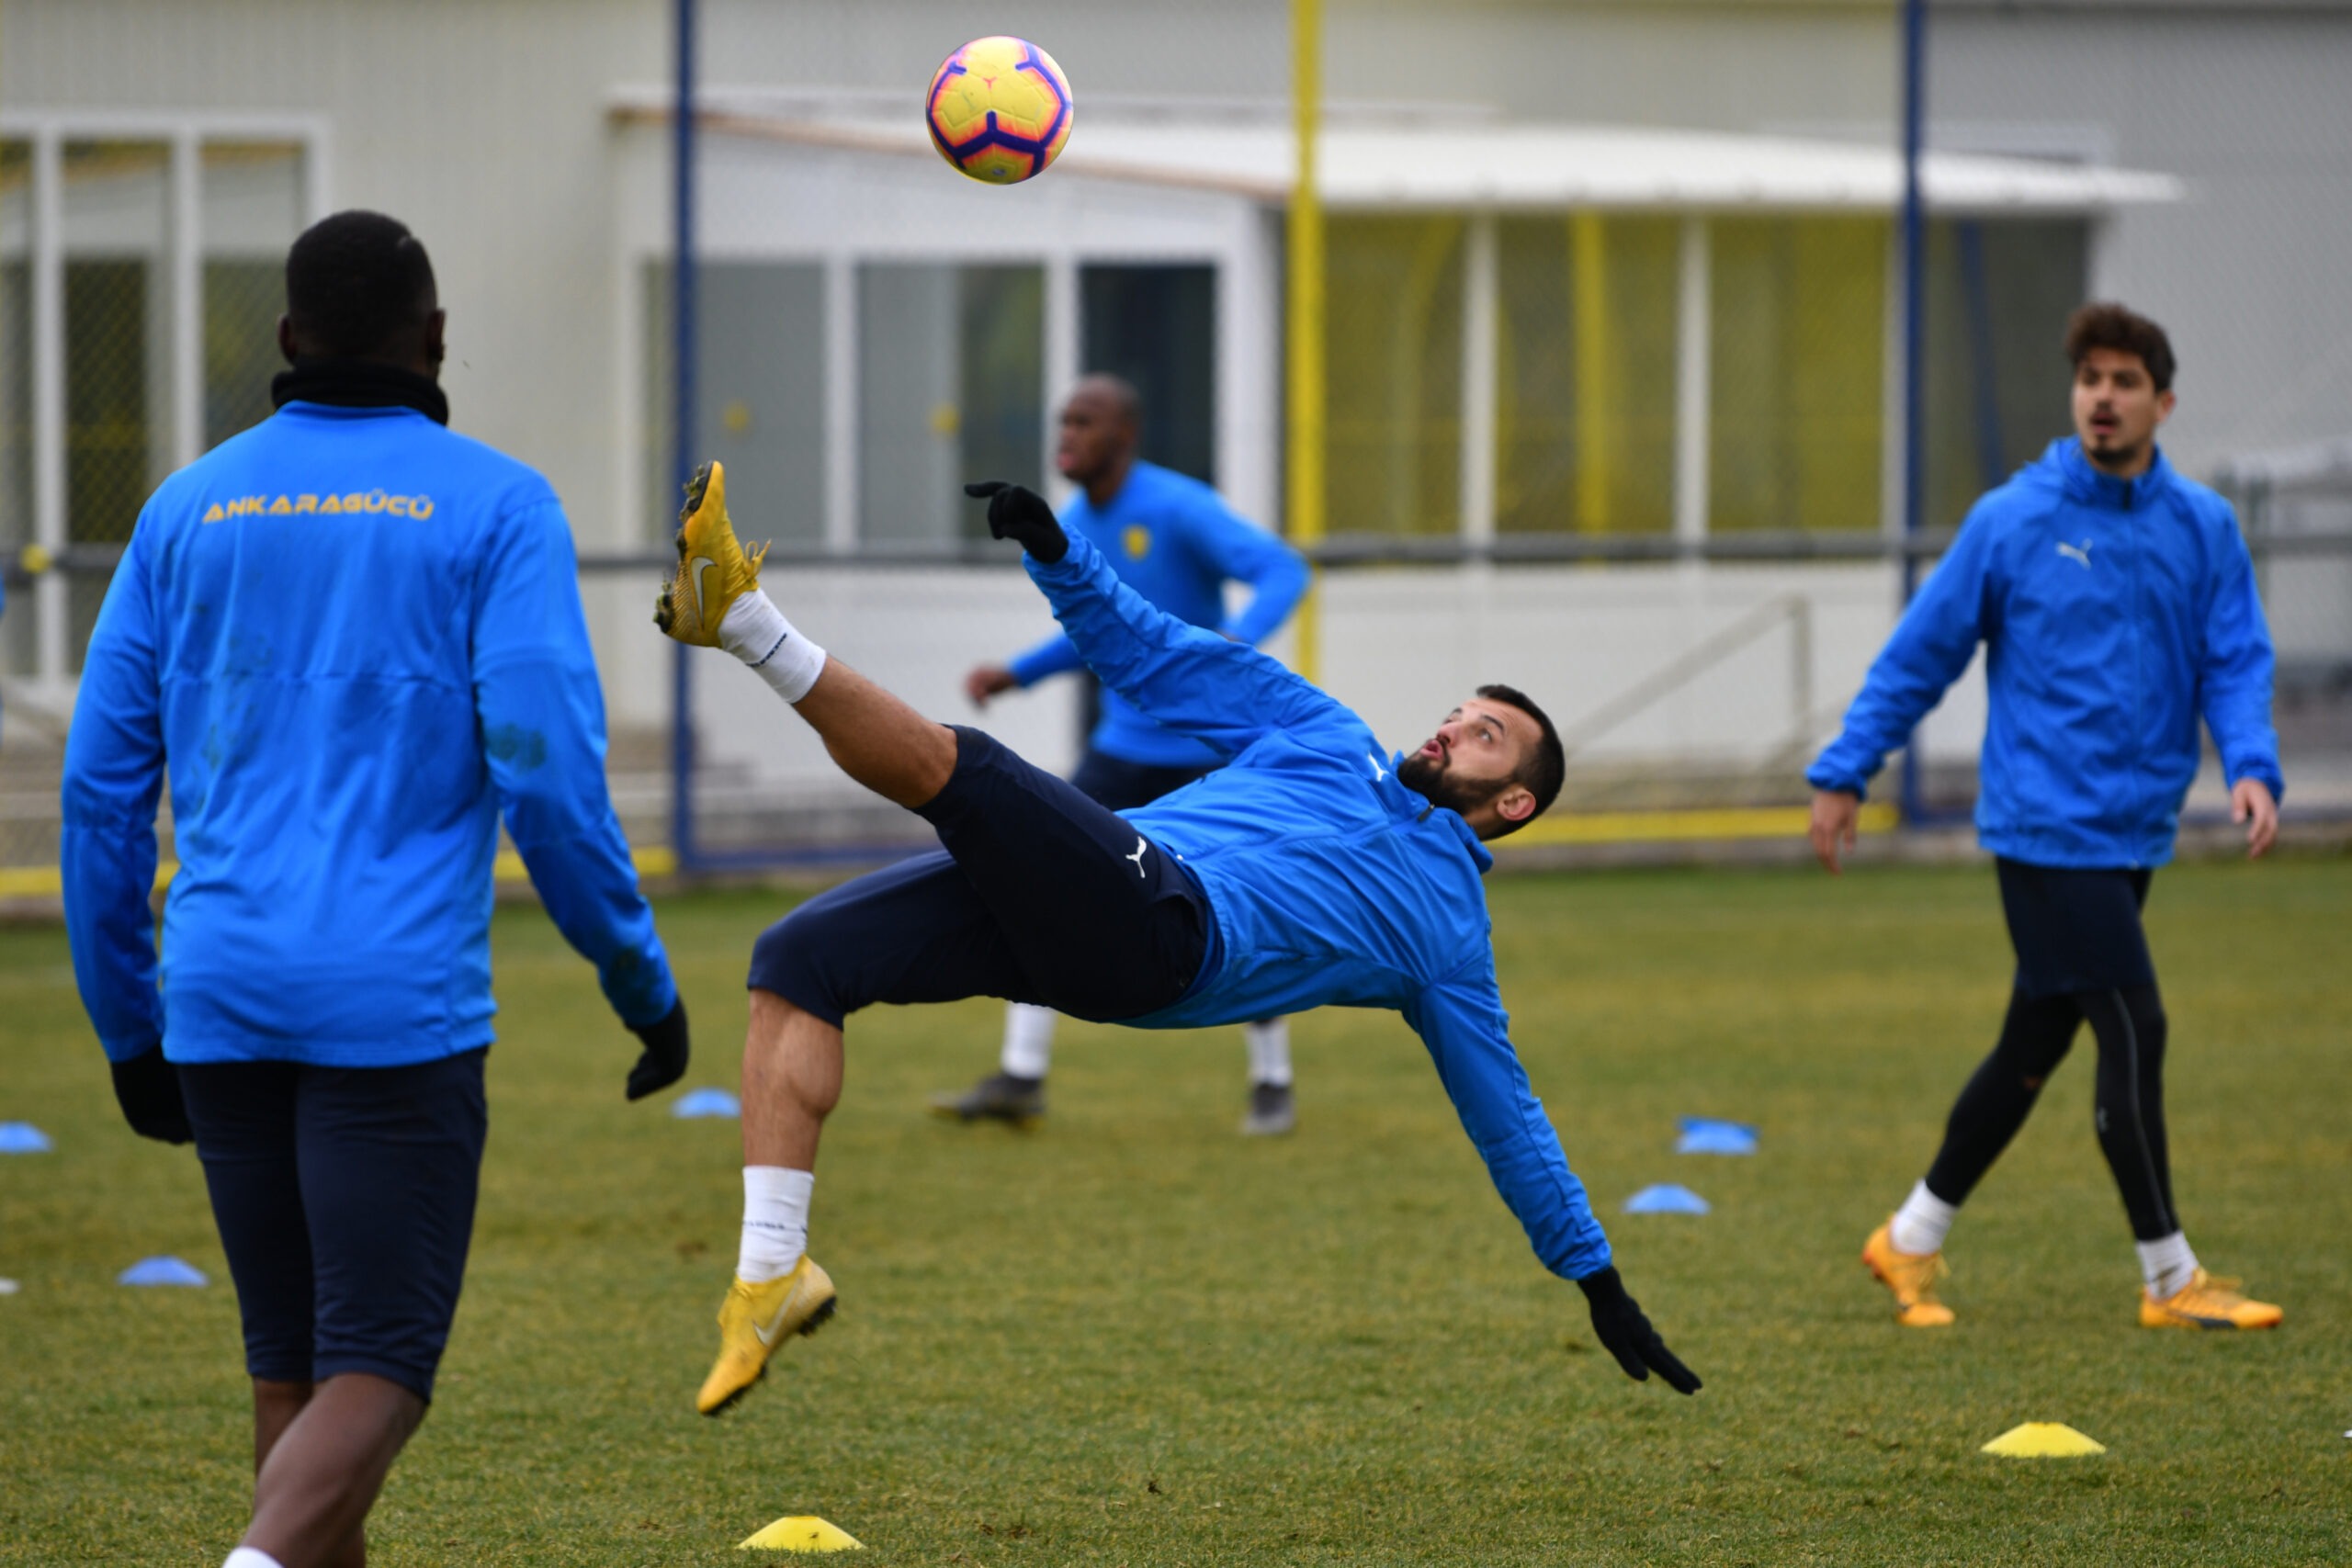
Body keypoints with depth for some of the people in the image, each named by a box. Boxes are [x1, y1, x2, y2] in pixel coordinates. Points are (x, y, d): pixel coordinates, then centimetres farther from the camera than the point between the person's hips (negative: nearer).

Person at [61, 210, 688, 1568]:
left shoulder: (190, 506, 12)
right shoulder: (494, 504, -1)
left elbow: (102, 781, 12)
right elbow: (547, 769, -9)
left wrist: (129, 1024, 19)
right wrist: (643, 980, 2)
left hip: (223, 1000, 4)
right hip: (398, 1001, -4)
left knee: (292, 1367, 14)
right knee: (376, 1372, -6)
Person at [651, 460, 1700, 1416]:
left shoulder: (1449, 939, 21)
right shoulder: (1330, 741, 33)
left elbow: (1506, 1116, 25)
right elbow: (1155, 657, 31)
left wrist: (1596, 1279, 25)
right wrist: (1058, 556, 16)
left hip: (1170, 927, -6)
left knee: (945, 759, -28)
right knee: (798, 961, -14)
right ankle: (772, 1273, -20)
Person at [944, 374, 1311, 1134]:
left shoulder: (1181, 509, -18)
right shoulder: (1073, 527, 4)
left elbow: (1284, 571, -25)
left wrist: (1238, 643, -43)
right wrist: (1014, 674, 6)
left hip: (1210, 751, -6)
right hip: (1124, 748, 6)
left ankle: (1273, 1085, 17)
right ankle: (1020, 1078, -5)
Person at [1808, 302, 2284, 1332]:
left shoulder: (2203, 528, 6)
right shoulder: (2013, 521, -5)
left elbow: (2237, 662, 4)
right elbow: (1919, 655, 0)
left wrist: (2251, 766, -15)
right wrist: (1843, 774, 0)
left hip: (2134, 835, 5)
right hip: (2046, 828, -5)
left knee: (2034, 1051, 13)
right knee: (2134, 1034, -9)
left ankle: (1913, 1238, 28)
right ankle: (2170, 1280, 0)